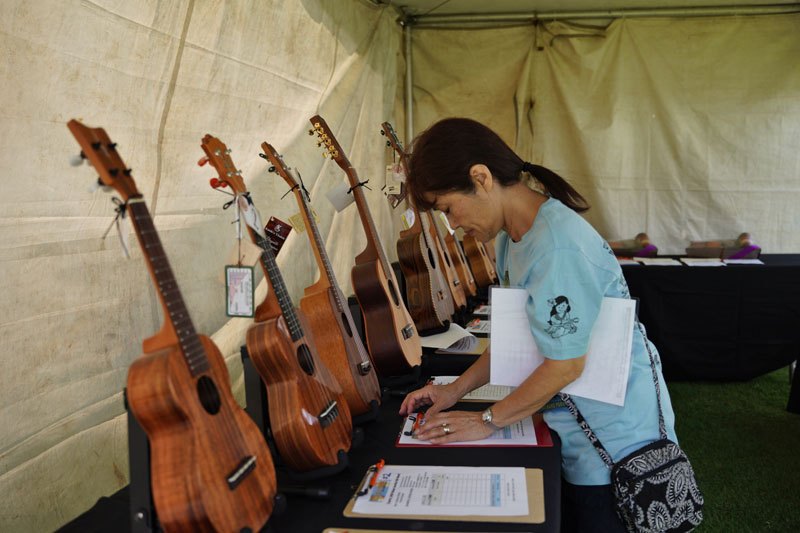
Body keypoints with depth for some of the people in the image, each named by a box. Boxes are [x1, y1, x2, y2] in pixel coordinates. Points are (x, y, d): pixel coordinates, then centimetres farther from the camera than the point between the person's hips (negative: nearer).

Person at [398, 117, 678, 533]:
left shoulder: (556, 248, -28)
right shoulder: (511, 237, 2)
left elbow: (565, 365, -24)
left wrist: (487, 421, -14)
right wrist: (455, 391, 4)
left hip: (616, 437, -8)